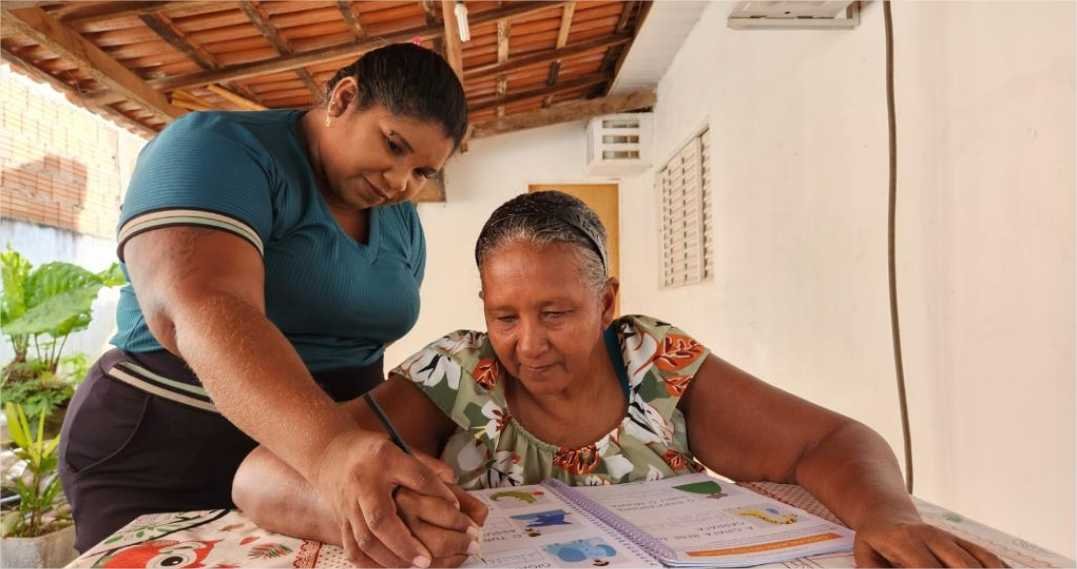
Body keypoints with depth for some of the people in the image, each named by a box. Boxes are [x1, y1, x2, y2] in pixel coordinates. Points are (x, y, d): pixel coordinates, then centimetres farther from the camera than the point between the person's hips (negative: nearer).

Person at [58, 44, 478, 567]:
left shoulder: (401, 220, 3)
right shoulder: (219, 150, -18)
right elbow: (200, 310, -34)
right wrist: (330, 449, -48)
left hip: (316, 457, 6)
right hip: (174, 457, -5)